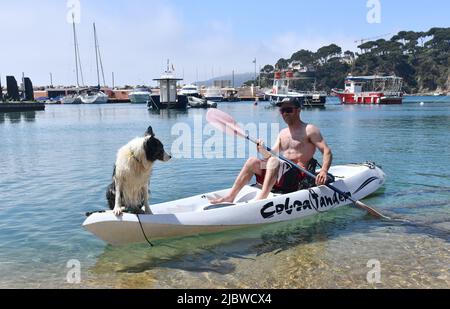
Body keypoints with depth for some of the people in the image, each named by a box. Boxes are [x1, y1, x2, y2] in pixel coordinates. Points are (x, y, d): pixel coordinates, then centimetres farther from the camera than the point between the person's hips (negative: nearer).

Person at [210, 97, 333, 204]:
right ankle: (230, 197, -13)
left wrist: (323, 171, -24)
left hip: (299, 178, -6)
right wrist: (263, 150, -11)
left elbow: (327, 152, -6)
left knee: (274, 161, -32)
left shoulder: (309, 130, 1)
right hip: (280, 181, 6)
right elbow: (271, 155, 11)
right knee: (253, 161, -10)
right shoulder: (283, 133, 21)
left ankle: (260, 200, -42)